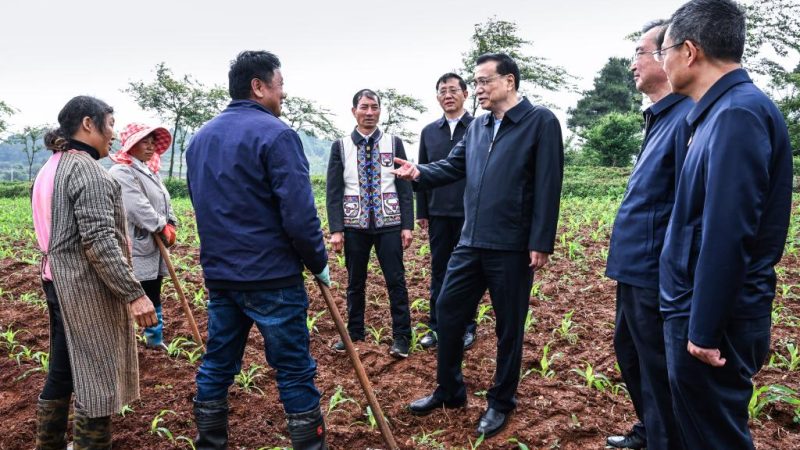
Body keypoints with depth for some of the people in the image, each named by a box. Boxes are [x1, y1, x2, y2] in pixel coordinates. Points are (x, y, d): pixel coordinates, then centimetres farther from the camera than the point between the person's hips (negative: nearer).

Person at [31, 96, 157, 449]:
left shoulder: (51, 167, 13)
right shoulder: (87, 170, -17)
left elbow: (61, 231, 16)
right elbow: (98, 241, -24)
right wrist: (134, 293, -24)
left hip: (58, 281, 10)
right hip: (88, 288, -10)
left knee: (62, 371, 19)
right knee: (96, 377, 1)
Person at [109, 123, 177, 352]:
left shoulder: (150, 171, 17)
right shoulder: (121, 172, -14)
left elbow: (164, 202, 14)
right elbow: (137, 207, -24)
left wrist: (170, 226, -3)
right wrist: (162, 227, -18)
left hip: (154, 246, 9)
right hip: (135, 247, -9)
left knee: (154, 294, 19)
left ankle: (155, 338, 33)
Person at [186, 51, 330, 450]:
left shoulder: (200, 138, 12)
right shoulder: (275, 133, -12)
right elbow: (299, 215, -18)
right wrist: (319, 263, -4)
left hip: (219, 274, 7)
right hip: (271, 276, -7)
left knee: (216, 367, 16)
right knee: (295, 373, 3)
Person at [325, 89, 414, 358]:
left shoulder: (394, 144, 4)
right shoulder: (340, 146, 4)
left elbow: (405, 188, 2)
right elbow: (333, 191, 1)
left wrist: (407, 225, -4)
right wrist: (336, 229, -6)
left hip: (388, 223, 0)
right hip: (354, 225, 1)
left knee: (396, 281, 1)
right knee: (355, 283, 11)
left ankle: (401, 336, 12)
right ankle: (354, 333, 25)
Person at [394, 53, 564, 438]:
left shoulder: (541, 121, -7)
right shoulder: (477, 127, 14)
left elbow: (548, 187, -12)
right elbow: (453, 166, 13)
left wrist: (541, 243, -16)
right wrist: (420, 173, -8)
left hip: (512, 248, -7)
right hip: (471, 243, 7)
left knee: (508, 327, 9)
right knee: (447, 311, 12)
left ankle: (501, 403, 27)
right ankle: (449, 390, 31)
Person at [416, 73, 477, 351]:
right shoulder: (429, 132, 9)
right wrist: (421, 212, 8)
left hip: (470, 213, -3)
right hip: (438, 214, 3)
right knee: (439, 271, 9)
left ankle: (467, 327, 20)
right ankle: (436, 326, 20)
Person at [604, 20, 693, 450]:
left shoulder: (687, 119, -19)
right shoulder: (660, 118, 12)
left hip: (655, 275, -10)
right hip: (635, 268, 10)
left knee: (658, 371, 6)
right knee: (629, 352, 24)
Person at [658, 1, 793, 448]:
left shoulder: (737, 114, -18)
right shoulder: (726, 109, 11)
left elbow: (728, 236, -24)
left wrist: (703, 331, -20)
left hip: (714, 319, -9)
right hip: (702, 309, 9)